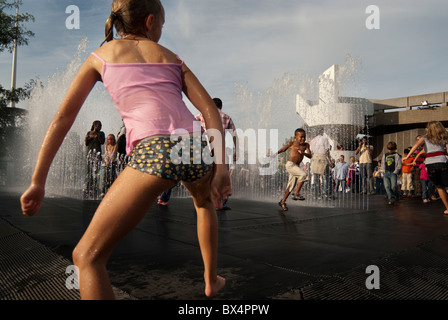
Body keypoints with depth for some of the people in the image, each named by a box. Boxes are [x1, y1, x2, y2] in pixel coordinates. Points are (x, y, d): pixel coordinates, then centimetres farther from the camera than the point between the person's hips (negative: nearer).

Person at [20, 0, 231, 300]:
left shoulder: (101, 54, 20)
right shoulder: (171, 58, 24)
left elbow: (62, 119, 15)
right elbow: (210, 109, 10)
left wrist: (38, 182, 17)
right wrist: (220, 166, 6)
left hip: (154, 151, -4)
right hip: (196, 148, 5)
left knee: (87, 257, 5)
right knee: (205, 203, 38)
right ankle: (211, 281, 48)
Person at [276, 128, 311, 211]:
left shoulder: (306, 145, 8)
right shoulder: (291, 143, -2)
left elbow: (310, 156, -1)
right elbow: (283, 149, 13)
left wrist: (303, 153, -19)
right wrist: (276, 154, 16)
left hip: (297, 167, 6)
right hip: (290, 165, -5)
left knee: (291, 186, 9)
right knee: (303, 175, -26)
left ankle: (283, 202, 23)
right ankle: (296, 194, -19)